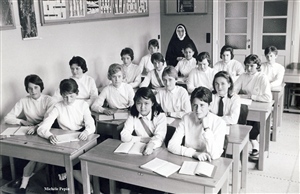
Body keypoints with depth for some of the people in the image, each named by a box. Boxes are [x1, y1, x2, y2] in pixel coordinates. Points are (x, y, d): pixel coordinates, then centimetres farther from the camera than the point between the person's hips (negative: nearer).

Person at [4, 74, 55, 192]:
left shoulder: (48, 100, -2)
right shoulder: (23, 101, 6)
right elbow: (7, 118, 2)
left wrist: (36, 127, -34)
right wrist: (22, 121, -14)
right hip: (30, 135, 1)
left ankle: (24, 181, -10)